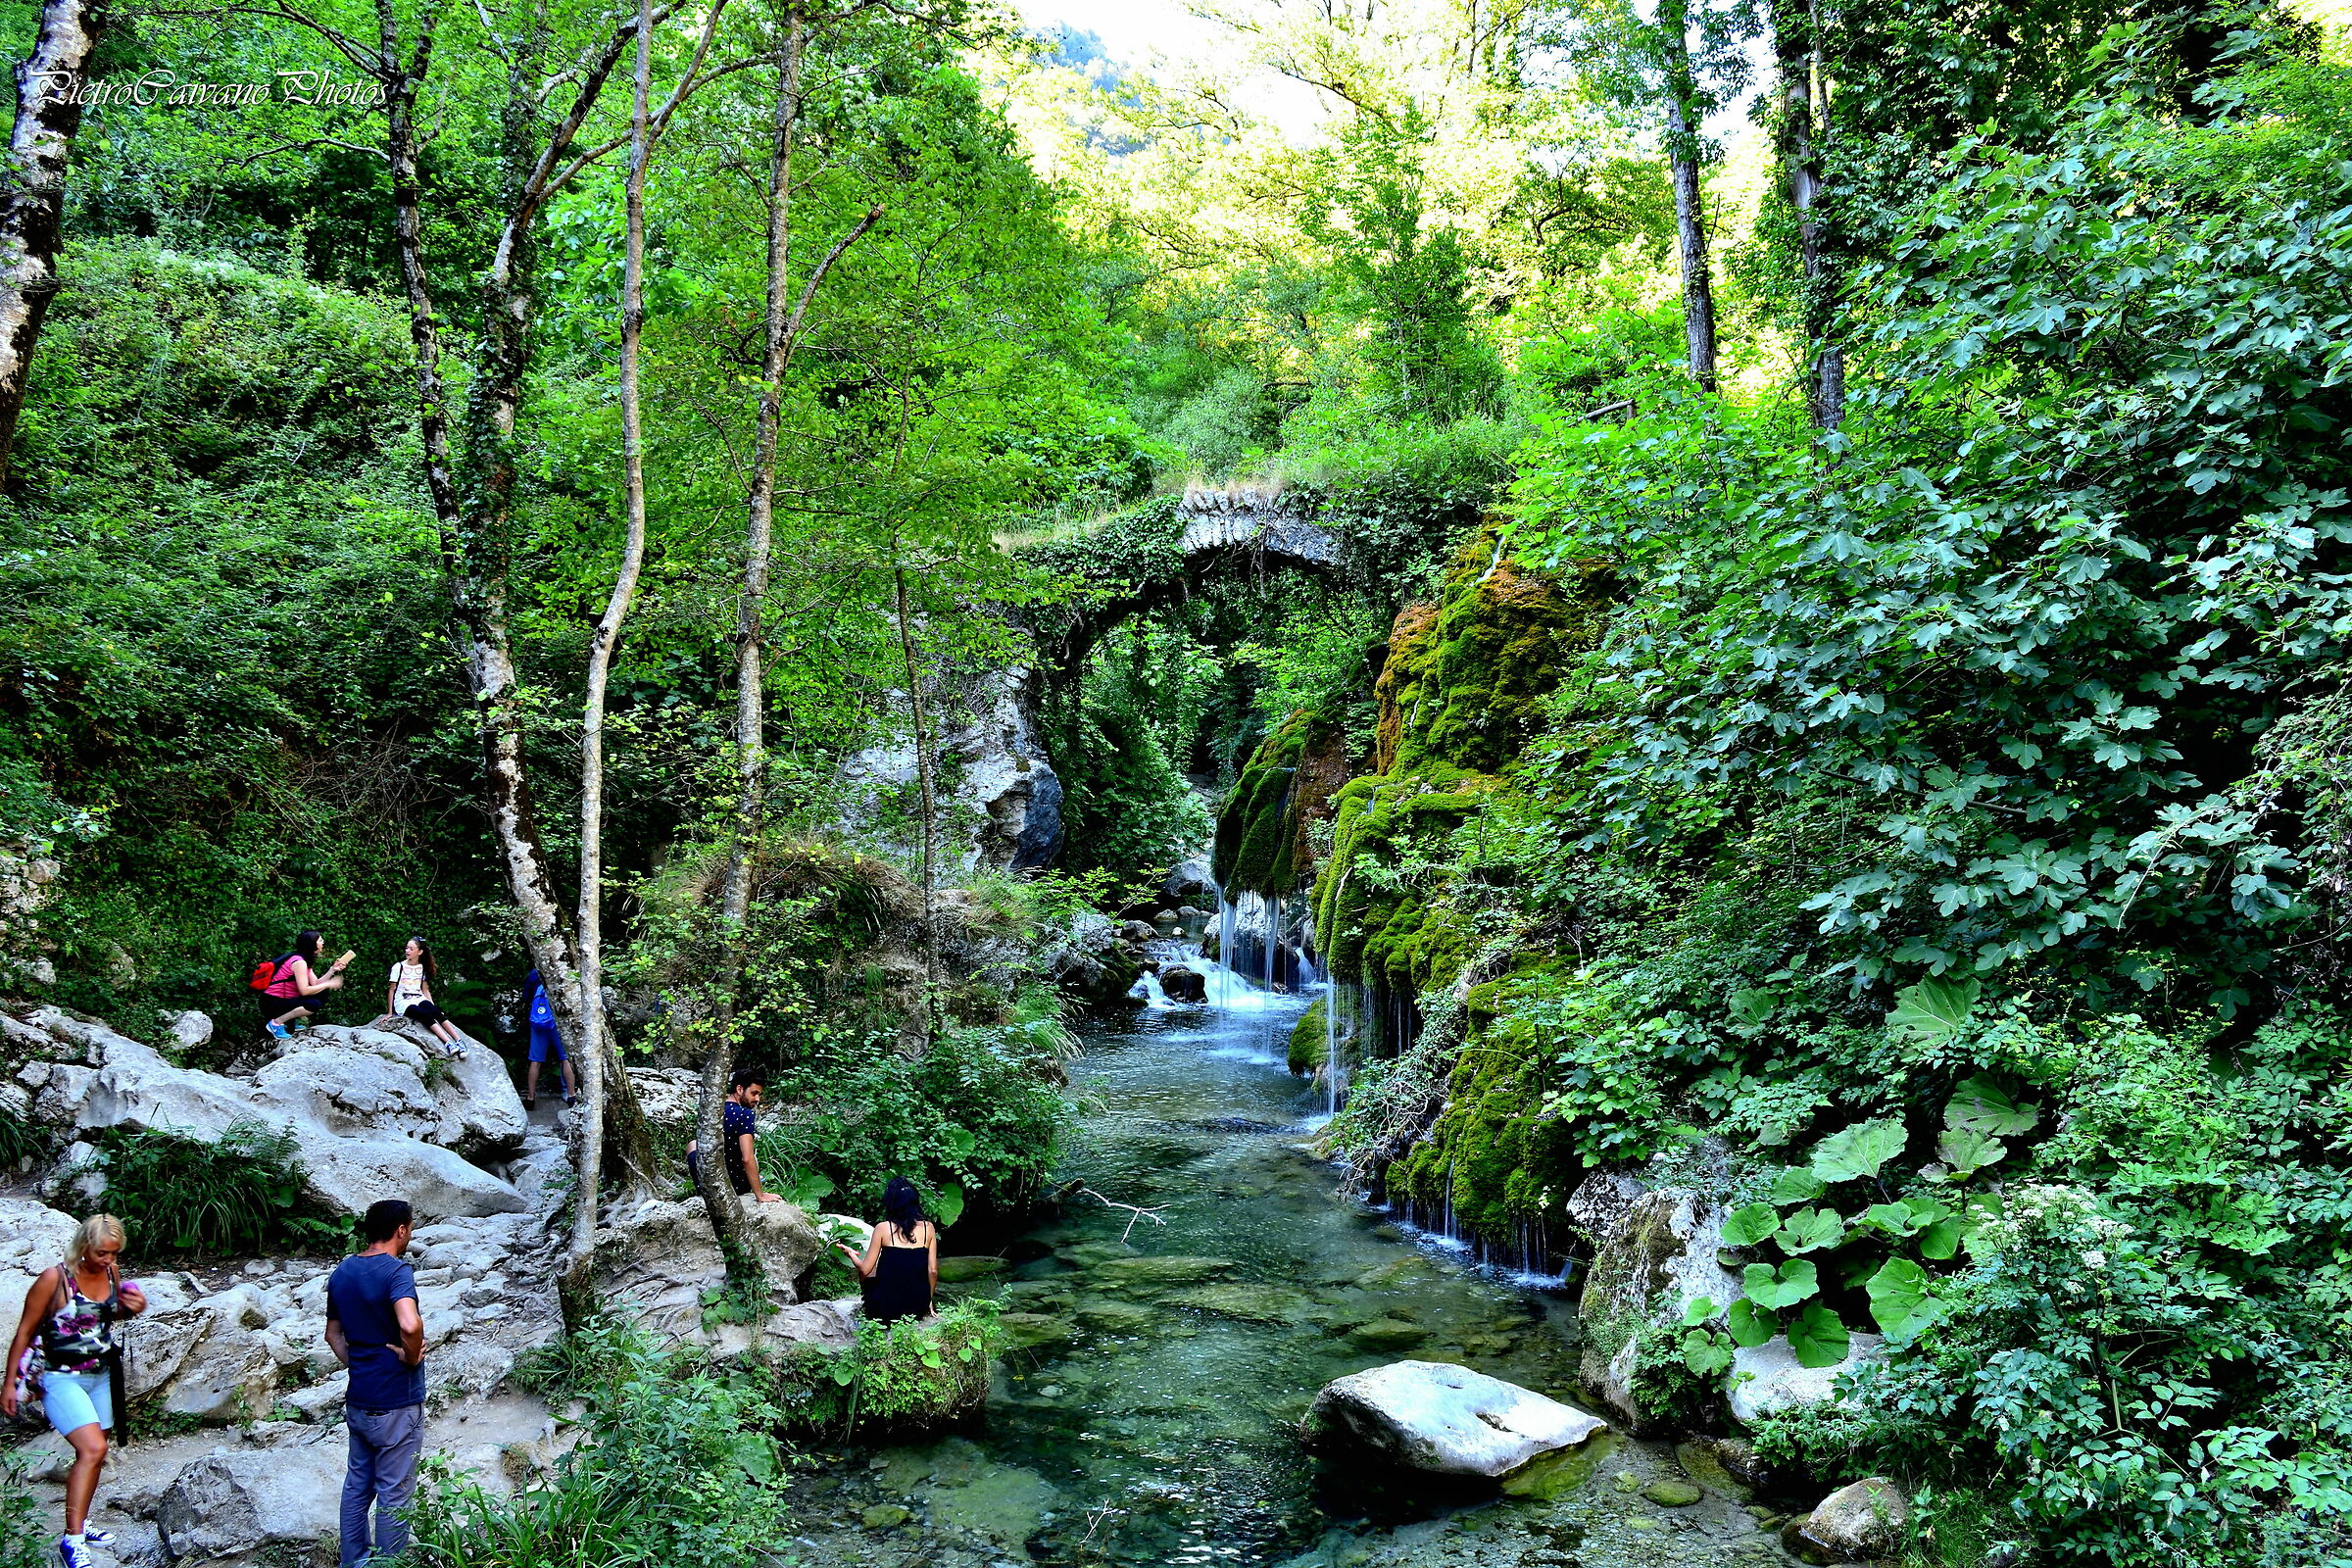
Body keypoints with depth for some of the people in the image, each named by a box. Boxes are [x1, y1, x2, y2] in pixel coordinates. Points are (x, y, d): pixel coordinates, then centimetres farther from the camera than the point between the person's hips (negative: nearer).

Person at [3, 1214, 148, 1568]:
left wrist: (133, 1308, -5)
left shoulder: (112, 1273, -2)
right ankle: (71, 1539, -15)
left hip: (101, 1376, 6)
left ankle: (79, 1524, 31)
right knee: (92, 1449, -20)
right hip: (62, 1378, -6)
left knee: (92, 1453, 14)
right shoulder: (54, 1279, -19)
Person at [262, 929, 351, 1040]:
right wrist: (329, 984, -18)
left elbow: (315, 984, 2)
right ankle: (277, 1023, -15)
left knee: (322, 993, 4)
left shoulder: (306, 961, 11)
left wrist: (333, 970, -3)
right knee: (314, 1004, -27)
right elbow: (304, 990, -25)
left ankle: (295, 1020, 7)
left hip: (285, 1000, 10)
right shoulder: (298, 961, -20)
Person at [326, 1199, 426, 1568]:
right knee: (394, 1493, 5)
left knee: (357, 1484, 20)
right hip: (395, 1404, -8)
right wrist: (412, 1357, -21)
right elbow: (410, 1325, -39)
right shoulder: (396, 1272, -21)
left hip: (358, 1399, 8)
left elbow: (333, 1334, 15)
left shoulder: (341, 1273, 5)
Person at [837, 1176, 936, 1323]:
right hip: (918, 1310, 2)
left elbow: (864, 1270, -3)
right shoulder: (928, 1228, -2)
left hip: (886, 1310, -2)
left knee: (866, 1275, 27)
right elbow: (933, 1271, 0)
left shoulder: (883, 1228, -9)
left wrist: (851, 1253, 17)